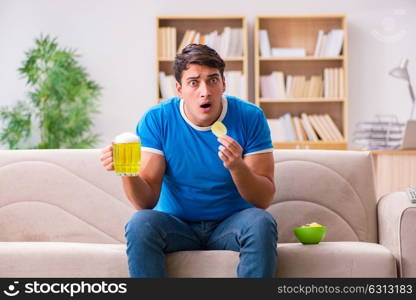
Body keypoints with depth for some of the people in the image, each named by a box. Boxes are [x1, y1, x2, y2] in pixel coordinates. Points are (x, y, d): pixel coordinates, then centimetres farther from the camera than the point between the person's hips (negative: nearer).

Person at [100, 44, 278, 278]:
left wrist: (237, 166, -30)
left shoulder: (250, 117, -9)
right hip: (177, 225, 0)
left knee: (261, 223, -31)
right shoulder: (157, 120, -8)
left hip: (230, 224, 0)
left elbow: (265, 199, -11)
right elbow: (147, 202, -12)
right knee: (140, 224, -29)